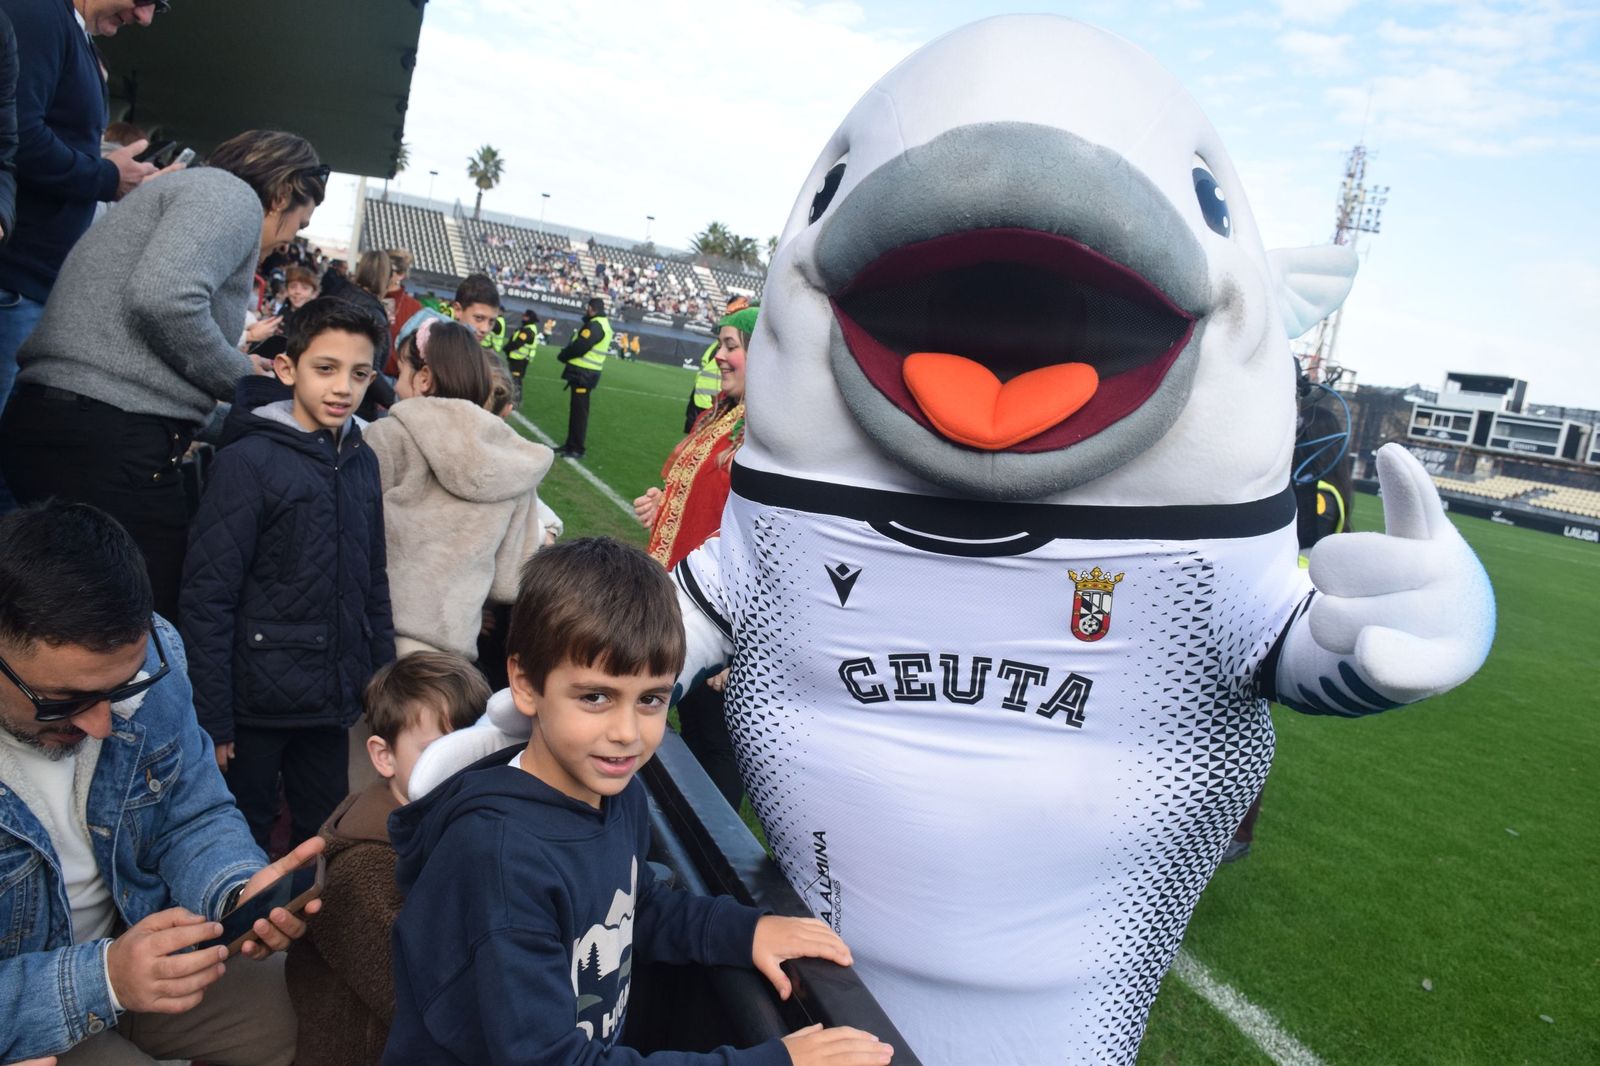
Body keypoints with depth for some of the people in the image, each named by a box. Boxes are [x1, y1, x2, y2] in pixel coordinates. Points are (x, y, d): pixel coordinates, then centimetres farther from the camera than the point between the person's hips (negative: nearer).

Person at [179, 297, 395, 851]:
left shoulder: (362, 461, 5)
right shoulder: (248, 461, -13)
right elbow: (206, 598, -14)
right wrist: (212, 719, -14)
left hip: (333, 702, 5)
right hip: (258, 702, -5)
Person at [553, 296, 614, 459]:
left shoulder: (595, 325, -17)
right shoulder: (602, 324, 17)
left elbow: (579, 346, -22)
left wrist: (563, 356, -5)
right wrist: (567, 355, 7)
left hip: (583, 373, -10)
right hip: (584, 372, 10)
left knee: (579, 411, -6)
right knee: (575, 410, 16)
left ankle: (577, 449, -2)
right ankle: (571, 445, 24)